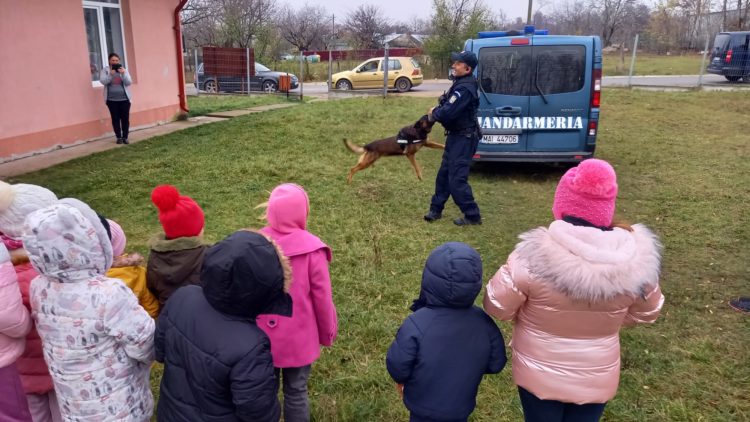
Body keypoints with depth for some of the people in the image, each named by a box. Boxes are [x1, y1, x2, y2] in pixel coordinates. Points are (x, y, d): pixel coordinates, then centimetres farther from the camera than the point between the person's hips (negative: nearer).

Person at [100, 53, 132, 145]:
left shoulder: (123, 70, 6)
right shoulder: (105, 70, 3)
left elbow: (129, 82, -4)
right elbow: (103, 81, -11)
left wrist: (123, 74, -20)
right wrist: (111, 74, -25)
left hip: (124, 99, 1)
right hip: (112, 100, -1)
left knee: (125, 118, 0)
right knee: (115, 119, 3)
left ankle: (125, 137, 8)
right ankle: (119, 137, 11)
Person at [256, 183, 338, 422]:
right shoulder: (311, 249, -22)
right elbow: (322, 298, -13)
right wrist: (328, 333, 5)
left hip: (261, 336, 3)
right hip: (298, 338, -2)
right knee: (296, 394, 16)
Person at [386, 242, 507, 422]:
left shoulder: (416, 324, -31)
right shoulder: (484, 323, -18)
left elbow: (396, 366, -21)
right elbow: (496, 363, -5)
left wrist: (401, 380, 2)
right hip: (462, 406, 3)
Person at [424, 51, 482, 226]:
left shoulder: (464, 88, -24)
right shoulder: (460, 83, 10)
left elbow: (448, 113, -29)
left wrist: (433, 113, -9)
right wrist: (437, 112, -4)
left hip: (463, 138, -10)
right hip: (456, 136, 10)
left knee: (456, 179, -7)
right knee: (444, 174, 16)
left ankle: (472, 216, 5)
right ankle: (436, 209, 28)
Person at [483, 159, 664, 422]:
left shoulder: (535, 256, -29)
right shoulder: (634, 260, -19)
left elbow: (496, 306, -17)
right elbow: (646, 314, 0)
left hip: (539, 376, -2)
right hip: (597, 380, 2)